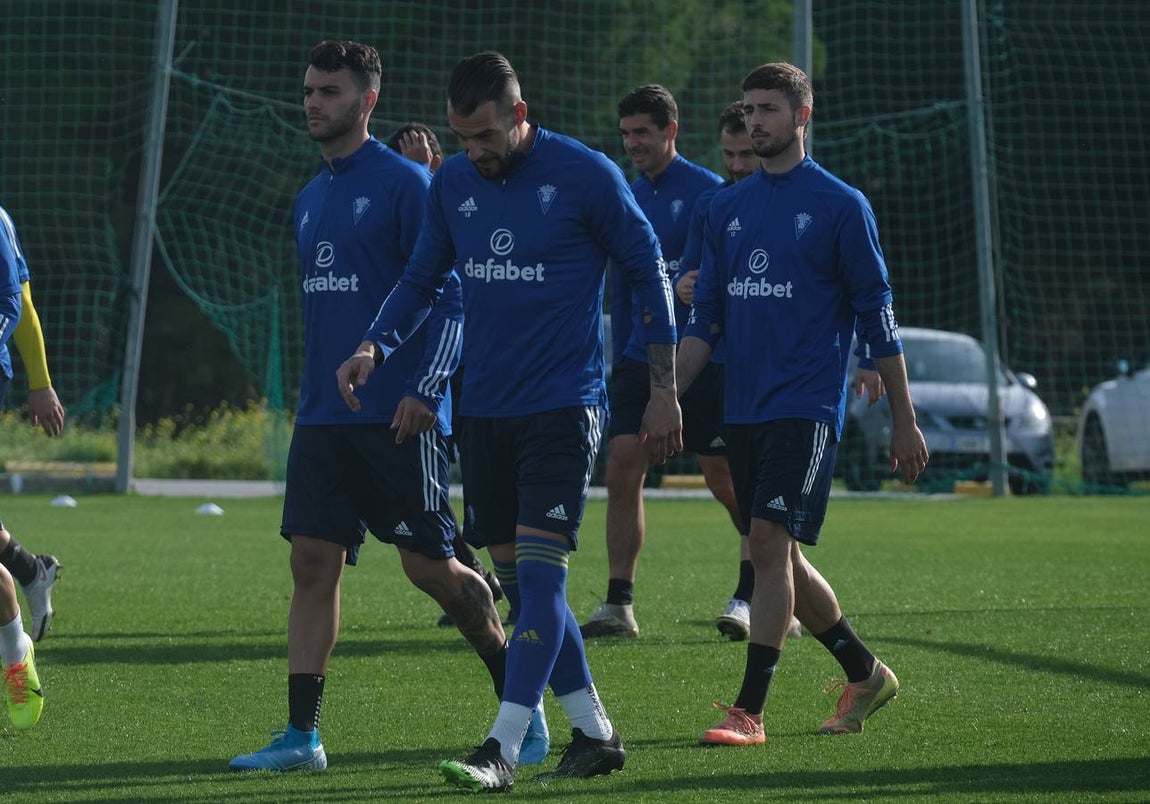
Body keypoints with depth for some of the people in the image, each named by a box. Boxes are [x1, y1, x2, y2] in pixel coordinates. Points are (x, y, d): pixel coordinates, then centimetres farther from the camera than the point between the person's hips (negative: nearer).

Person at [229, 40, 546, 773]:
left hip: (398, 417, -7)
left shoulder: (405, 184, -8)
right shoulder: (310, 199, 15)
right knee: (313, 563, 0)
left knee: (430, 567, -2)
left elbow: (450, 295, -12)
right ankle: (302, 735, 0)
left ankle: (516, 692, 17)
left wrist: (424, 390, -20)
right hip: (323, 414, 7)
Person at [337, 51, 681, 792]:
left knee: (538, 572, -13)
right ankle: (595, 733, 18)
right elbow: (423, 279, 16)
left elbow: (649, 271, -2)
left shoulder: (584, 175, -9)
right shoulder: (452, 183, 5)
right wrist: (374, 347, -2)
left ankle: (503, 751, -15)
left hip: (563, 405, -6)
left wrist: (665, 389, -3)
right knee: (524, 582, 7)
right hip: (484, 409, 6)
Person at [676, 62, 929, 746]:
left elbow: (878, 317, -3)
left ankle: (750, 710, -14)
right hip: (744, 409, 6)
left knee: (770, 543, -15)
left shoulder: (841, 205, -3)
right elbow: (705, 317, 15)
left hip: (806, 407, -6)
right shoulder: (728, 207, 12)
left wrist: (905, 420, -3)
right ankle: (866, 674, 27)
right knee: (781, 558, 10)